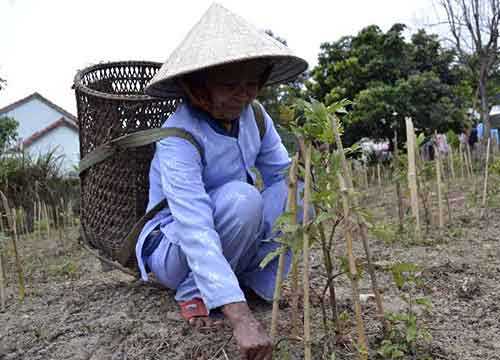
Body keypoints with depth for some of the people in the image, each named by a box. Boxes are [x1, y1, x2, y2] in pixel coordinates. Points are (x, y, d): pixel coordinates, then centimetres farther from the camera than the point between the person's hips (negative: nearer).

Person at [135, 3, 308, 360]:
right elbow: (196, 230, -40)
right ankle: (194, 292, -14)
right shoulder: (179, 139, -29)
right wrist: (241, 317, -48)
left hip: (235, 241, 6)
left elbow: (283, 173, -3)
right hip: (174, 248, -6)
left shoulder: (254, 116, -8)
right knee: (240, 198, -35)